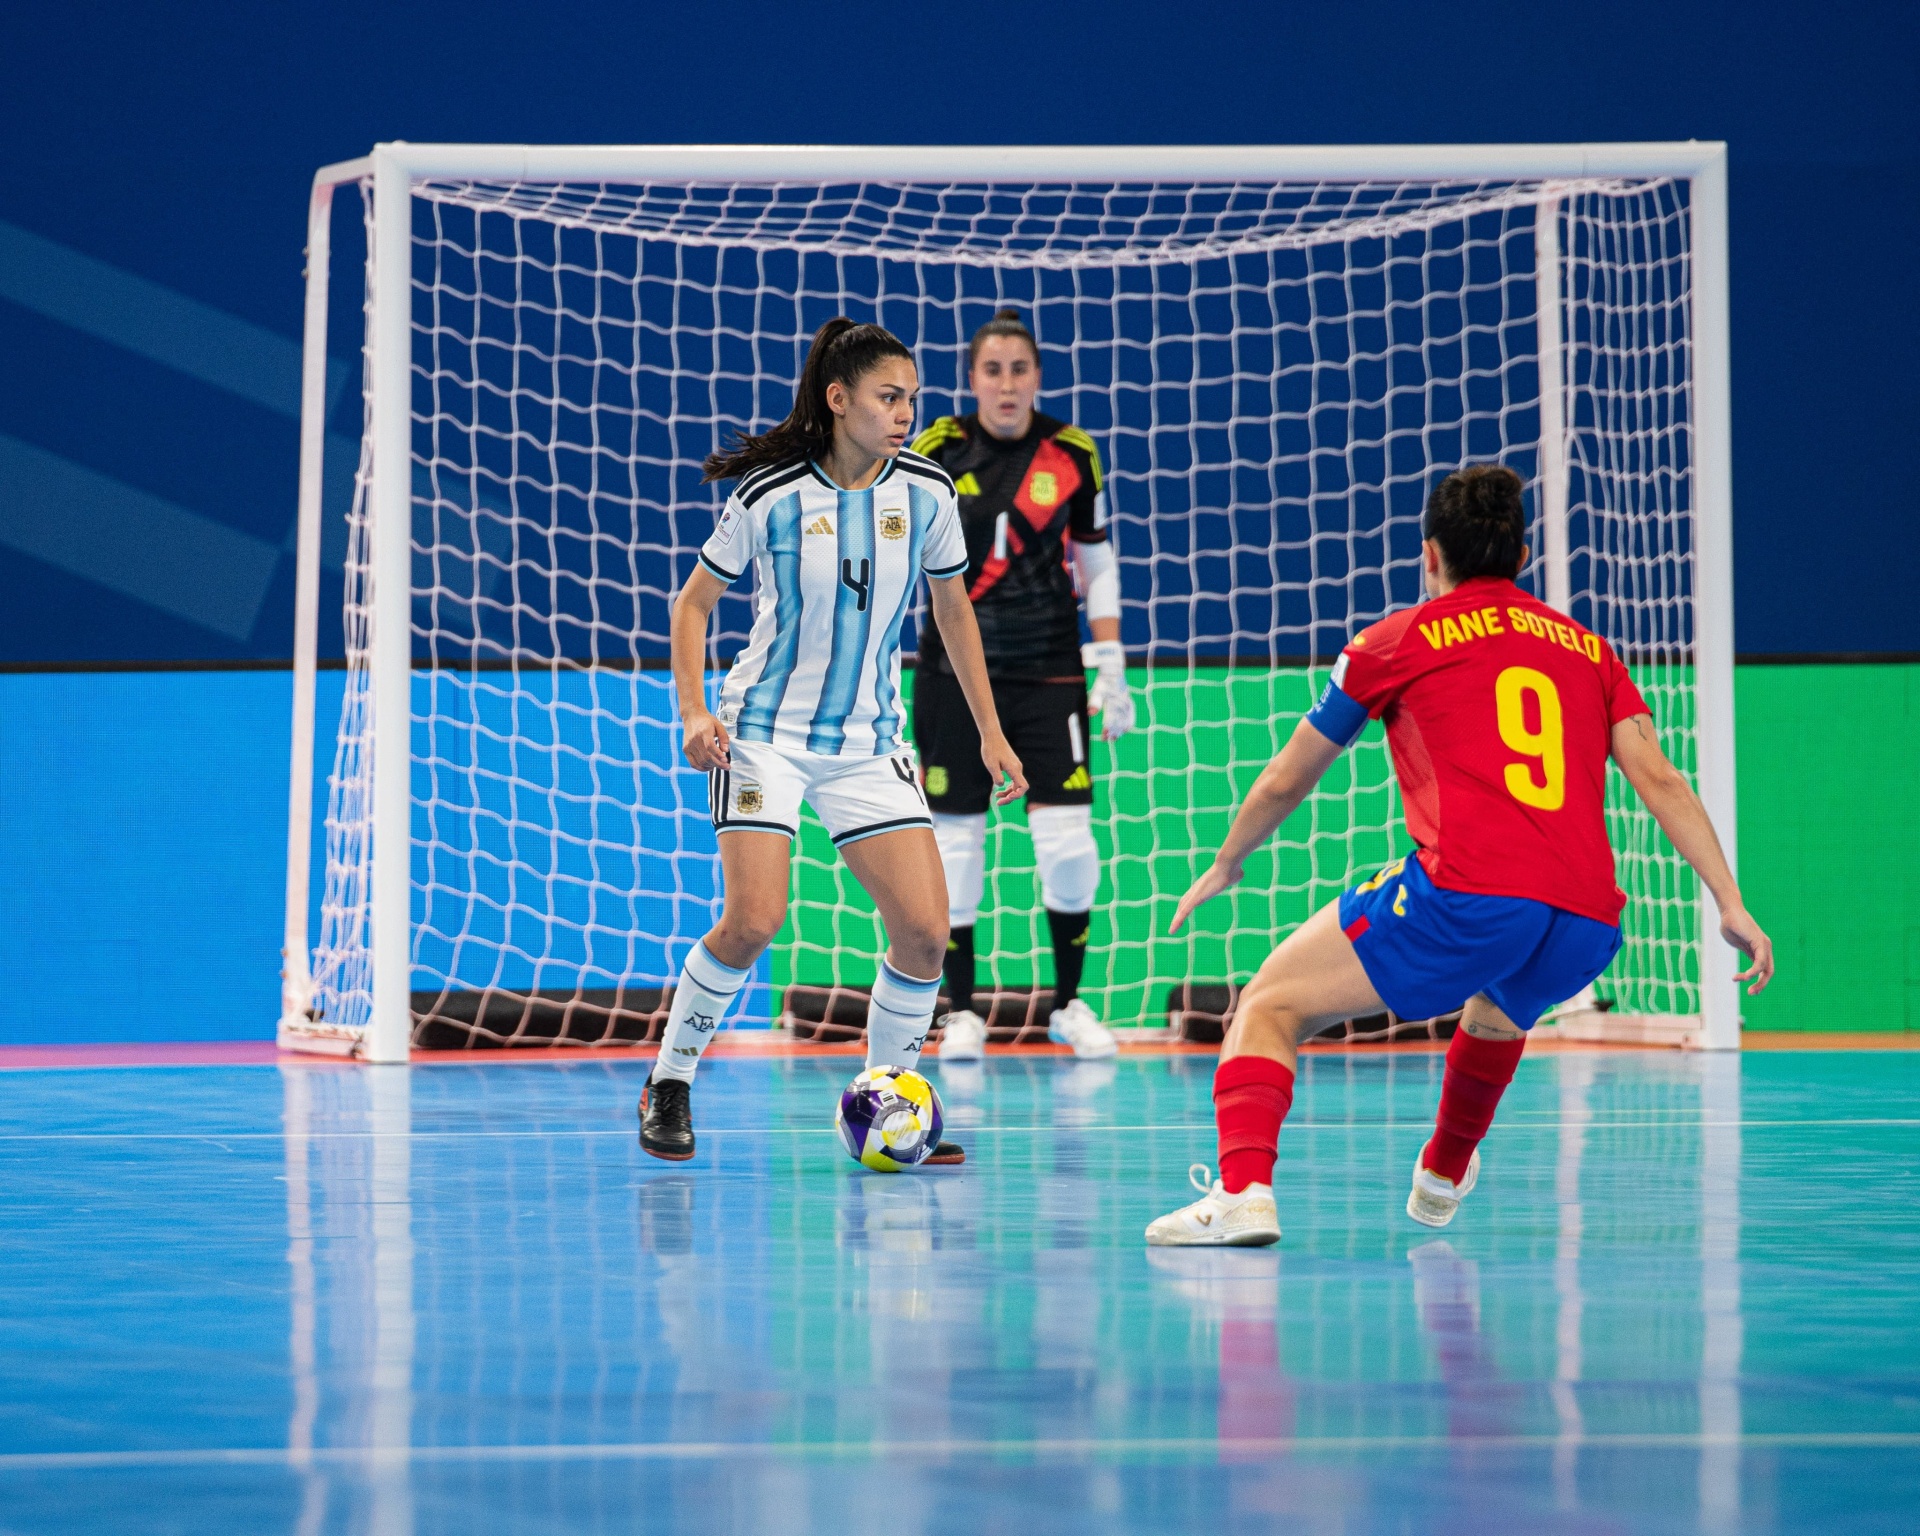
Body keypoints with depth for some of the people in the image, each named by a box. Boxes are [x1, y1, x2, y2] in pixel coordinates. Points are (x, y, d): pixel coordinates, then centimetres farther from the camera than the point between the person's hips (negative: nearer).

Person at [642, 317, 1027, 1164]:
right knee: (754, 920, -18)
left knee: (925, 928, -9)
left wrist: (990, 731, 12)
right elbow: (694, 602, 1)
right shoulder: (768, 496, -11)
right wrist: (694, 714, -11)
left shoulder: (925, 492, -3)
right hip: (766, 732, -3)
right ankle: (668, 1085, 3)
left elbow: (953, 609, 12)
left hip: (869, 741, 4)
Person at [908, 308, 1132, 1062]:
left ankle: (1069, 1004, 13)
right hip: (954, 674, -1)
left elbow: (1097, 563, 10)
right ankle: (961, 1013, 14)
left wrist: (1111, 668, 6)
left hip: (1049, 671, 1)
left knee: (1068, 844, -5)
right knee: (954, 843, 1)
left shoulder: (1073, 454, 0)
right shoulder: (935, 453, -4)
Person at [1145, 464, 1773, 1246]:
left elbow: (1285, 780, 24)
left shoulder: (1398, 640, 16)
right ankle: (1441, 1180, 58)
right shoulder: (1587, 648, 25)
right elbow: (1660, 779, 12)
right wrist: (1730, 903, 8)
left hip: (1465, 895, -5)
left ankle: (1243, 1190, -17)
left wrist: (1225, 866, 41)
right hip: (1589, 925, 5)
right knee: (1496, 1013, 39)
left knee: (1271, 1006, 6)